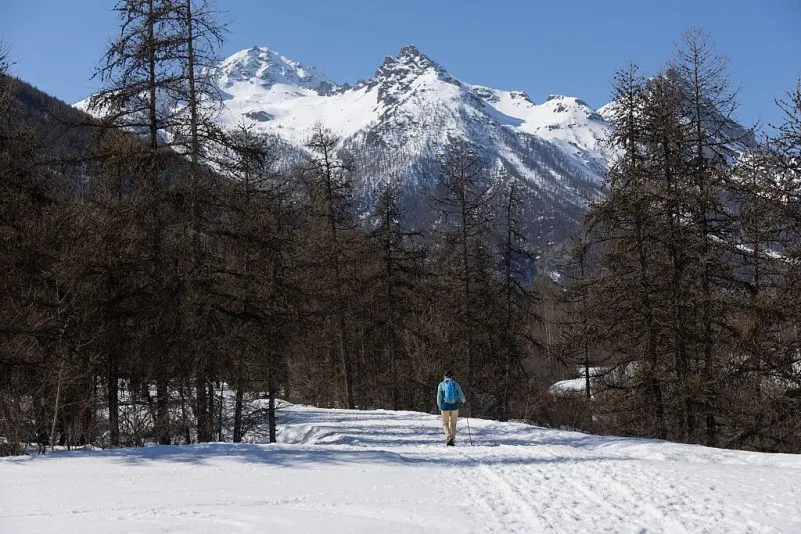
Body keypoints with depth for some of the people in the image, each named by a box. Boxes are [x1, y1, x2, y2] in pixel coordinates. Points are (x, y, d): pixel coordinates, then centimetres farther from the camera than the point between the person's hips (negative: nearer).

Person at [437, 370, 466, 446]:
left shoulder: (441, 384, -2)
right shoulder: (456, 384, 2)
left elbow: (439, 397, -1)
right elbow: (461, 396, 5)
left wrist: (439, 406, 15)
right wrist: (463, 401, 27)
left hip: (445, 407, -1)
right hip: (455, 407, 1)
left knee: (445, 424, 11)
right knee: (453, 424, 15)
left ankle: (448, 437, -11)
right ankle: (452, 440, 11)